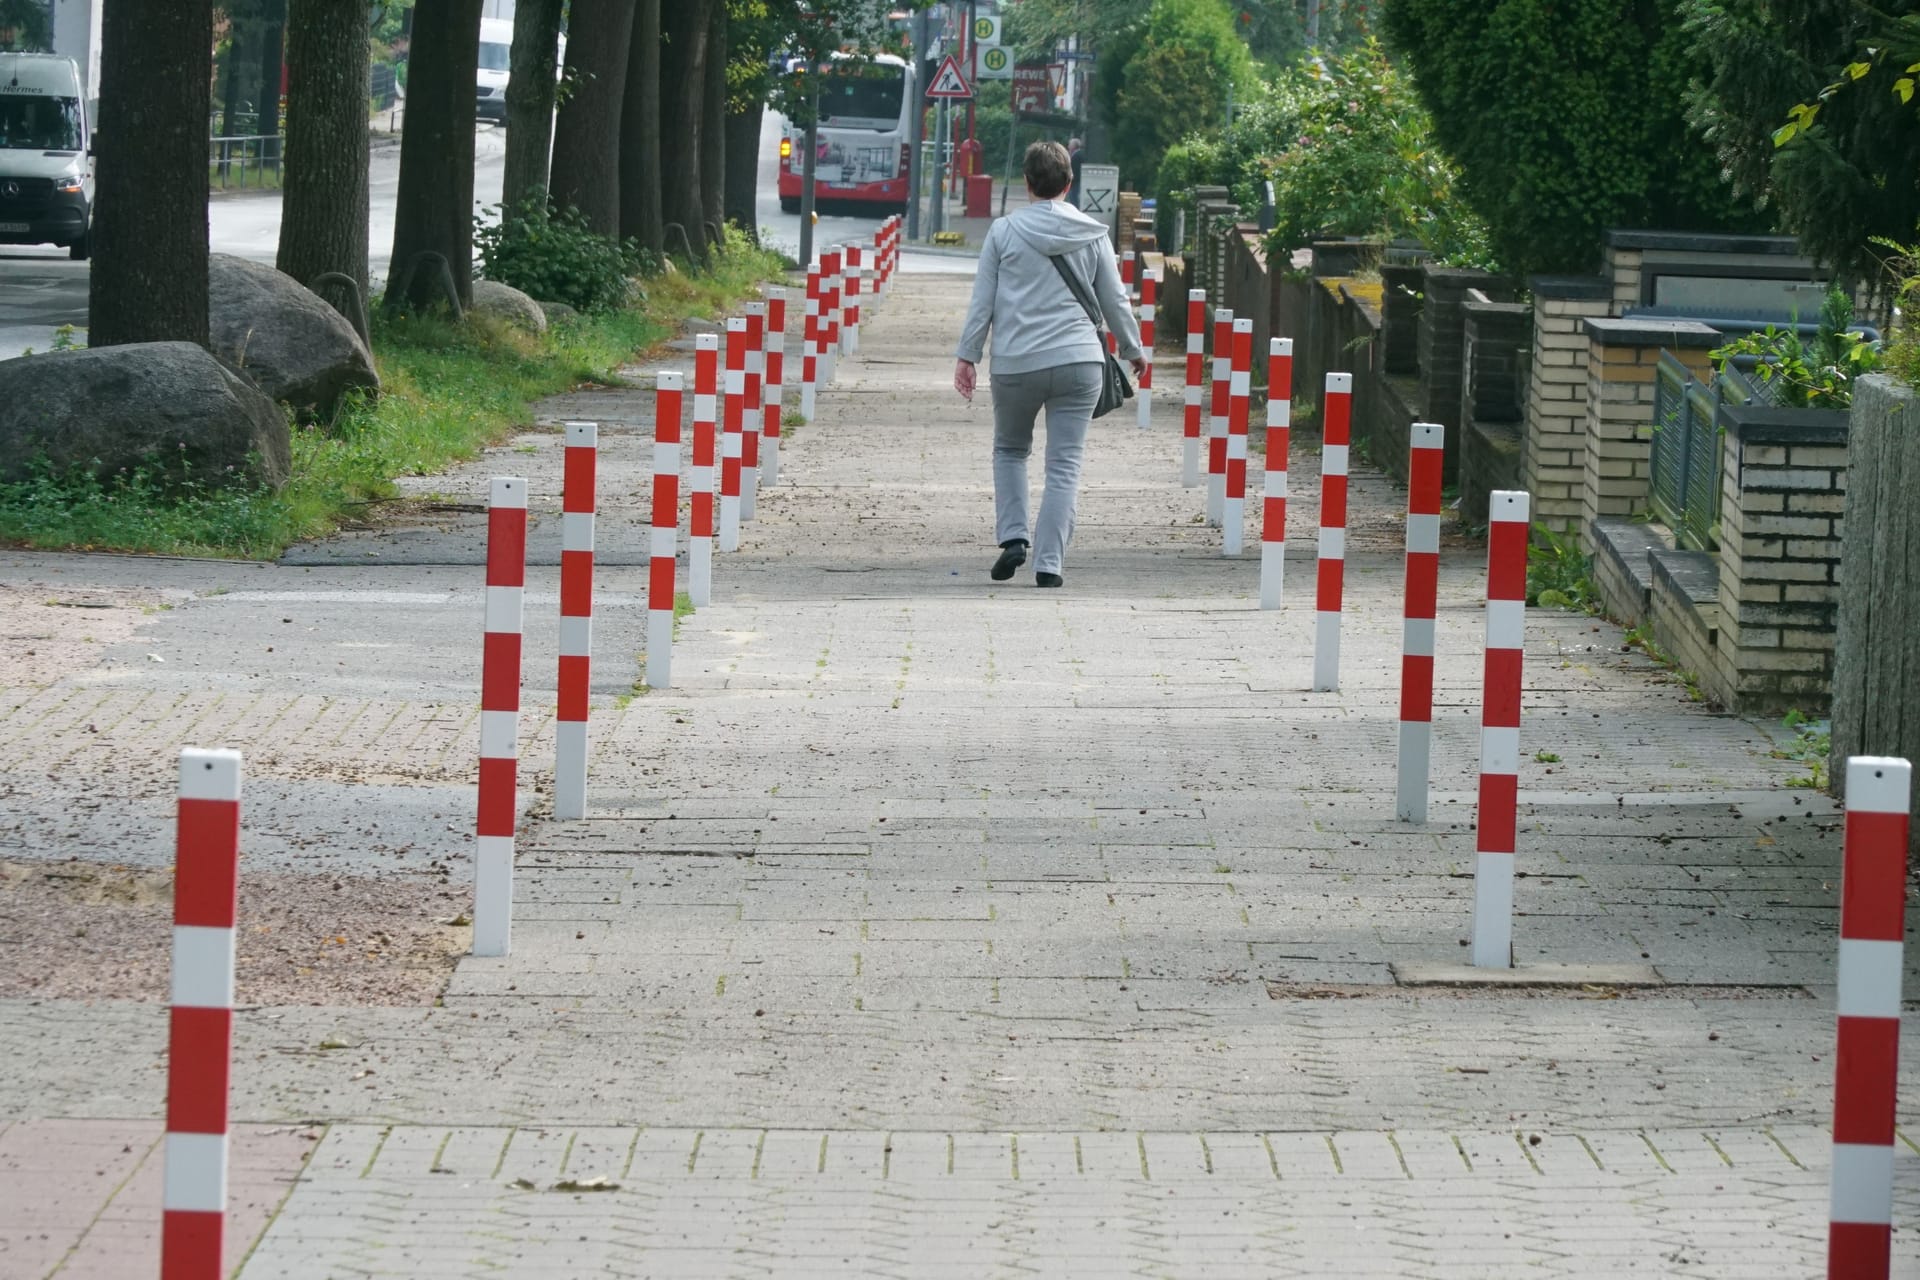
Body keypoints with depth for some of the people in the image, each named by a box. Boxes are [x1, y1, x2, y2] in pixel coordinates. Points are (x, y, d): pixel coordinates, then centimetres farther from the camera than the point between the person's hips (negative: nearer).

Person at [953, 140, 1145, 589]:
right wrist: (1133, 349, 25)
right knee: (1064, 466, 2)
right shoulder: (1093, 235, 5)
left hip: (1015, 365, 0)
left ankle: (1012, 536, 5)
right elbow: (1114, 300, 11)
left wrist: (967, 355, 7)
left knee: (1009, 450, 21)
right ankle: (1049, 563, -4)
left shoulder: (1004, 231, 1)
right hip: (1079, 363, 0)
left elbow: (982, 301, 1)